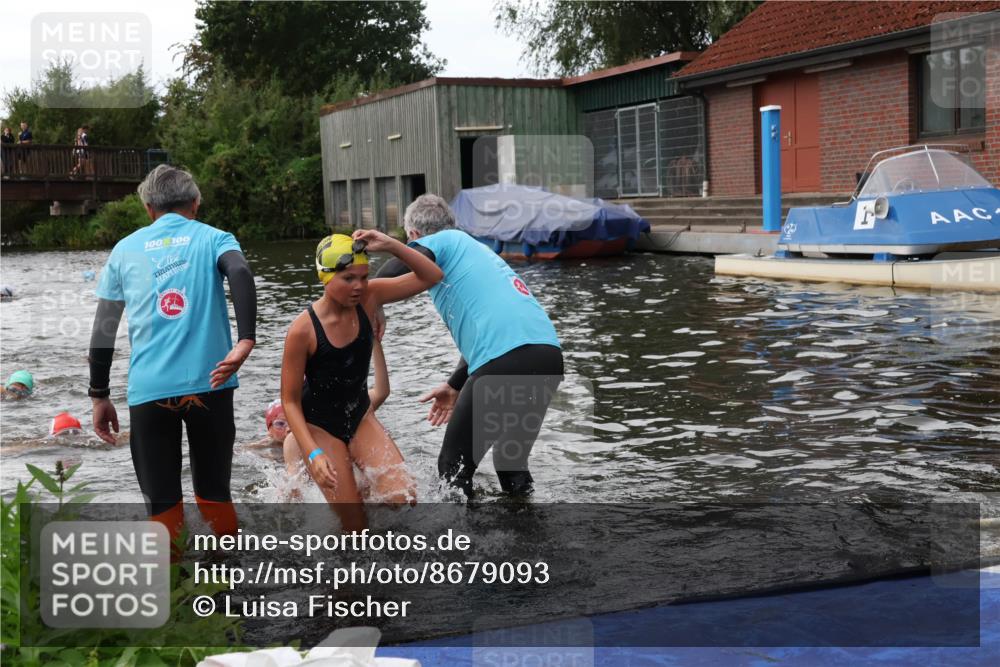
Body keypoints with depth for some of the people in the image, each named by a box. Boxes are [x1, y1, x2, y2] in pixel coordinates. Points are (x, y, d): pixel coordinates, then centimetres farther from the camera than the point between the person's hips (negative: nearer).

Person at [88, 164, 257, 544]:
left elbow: (103, 329, 12)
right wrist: (245, 341, -26)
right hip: (208, 383, 0)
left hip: (148, 391, 1)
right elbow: (240, 274, -15)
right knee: (214, 496, 14)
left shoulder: (125, 249, 14)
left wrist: (99, 395, 17)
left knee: (162, 506, 6)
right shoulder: (213, 238, 9)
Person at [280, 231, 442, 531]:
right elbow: (290, 401, -18)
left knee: (403, 497, -12)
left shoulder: (368, 298, -12)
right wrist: (314, 454, -27)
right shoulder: (303, 329, -24)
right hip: (319, 427, -4)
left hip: (360, 418, 4)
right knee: (354, 523, -5)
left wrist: (390, 245, -27)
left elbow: (431, 276, -13)